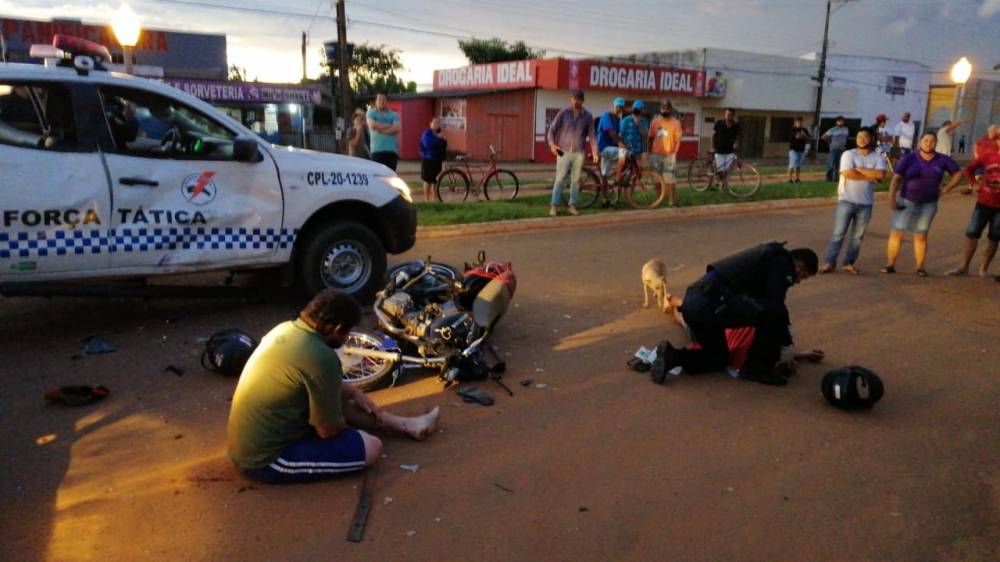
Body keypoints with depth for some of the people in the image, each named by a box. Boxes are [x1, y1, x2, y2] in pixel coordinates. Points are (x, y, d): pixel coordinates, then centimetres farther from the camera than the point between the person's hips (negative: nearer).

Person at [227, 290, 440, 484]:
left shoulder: (286, 329, 0)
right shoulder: (321, 358, -27)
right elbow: (328, 430, -16)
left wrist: (353, 392, 18)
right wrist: (345, 423, 6)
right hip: (265, 461, -9)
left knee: (341, 401, 20)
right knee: (371, 448, -11)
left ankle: (405, 425, 30)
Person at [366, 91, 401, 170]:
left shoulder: (394, 115, 13)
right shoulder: (371, 113, 10)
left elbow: (396, 128, -5)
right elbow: (373, 125, -9)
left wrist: (380, 129, -7)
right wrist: (389, 125, -2)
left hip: (392, 150, 2)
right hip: (377, 150, -2)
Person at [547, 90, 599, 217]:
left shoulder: (588, 116, 4)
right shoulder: (563, 113, 0)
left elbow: (591, 135, 7)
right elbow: (552, 129, 2)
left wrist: (594, 151, -4)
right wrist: (551, 144, -14)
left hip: (579, 153, 2)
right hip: (563, 152, -2)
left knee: (576, 180, 5)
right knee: (560, 179, -5)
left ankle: (572, 206, 14)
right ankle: (554, 206, -1)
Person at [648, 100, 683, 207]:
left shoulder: (675, 122, 0)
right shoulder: (655, 122, 7)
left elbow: (678, 139, -2)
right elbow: (651, 138, 11)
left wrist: (675, 153, -10)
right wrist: (649, 152, 7)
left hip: (669, 155, -3)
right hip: (656, 155, 3)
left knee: (670, 179, -6)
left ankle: (671, 201, -3)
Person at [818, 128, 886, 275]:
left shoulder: (878, 158, 5)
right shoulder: (848, 154, -2)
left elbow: (880, 175, -13)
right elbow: (848, 173, -17)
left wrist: (860, 169, -12)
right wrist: (870, 176, -10)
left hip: (866, 203, 3)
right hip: (846, 200, -3)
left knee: (858, 235, 8)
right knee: (839, 232, -4)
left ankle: (849, 263, 17)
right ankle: (829, 262, -2)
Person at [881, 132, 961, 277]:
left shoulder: (942, 160, -3)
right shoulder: (909, 158, -8)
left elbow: (958, 173, 9)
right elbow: (896, 178, -14)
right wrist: (892, 198, -23)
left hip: (928, 204, 1)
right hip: (906, 201, -1)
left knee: (921, 236, 6)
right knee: (896, 232, -3)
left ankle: (920, 267, 13)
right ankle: (890, 264, 2)